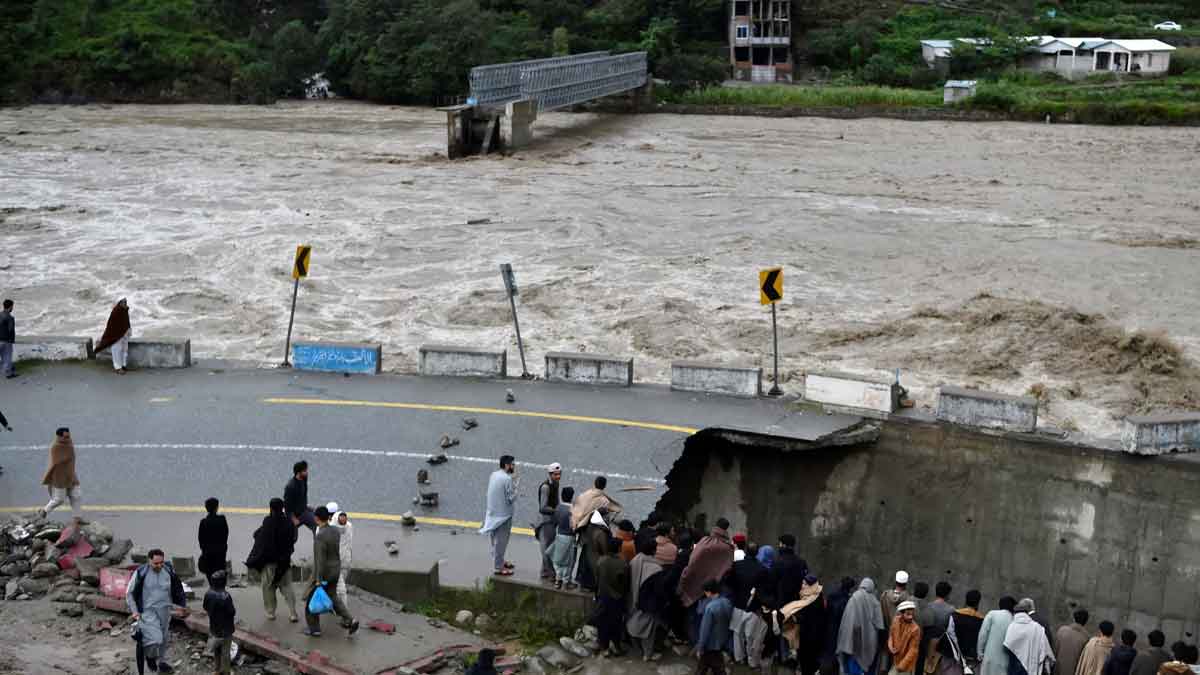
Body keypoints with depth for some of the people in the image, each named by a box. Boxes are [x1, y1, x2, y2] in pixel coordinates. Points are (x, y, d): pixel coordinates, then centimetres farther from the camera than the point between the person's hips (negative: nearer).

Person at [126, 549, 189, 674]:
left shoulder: (169, 571, -6)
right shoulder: (141, 573, -16)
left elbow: (177, 589, 10)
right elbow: (129, 593, -3)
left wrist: (182, 606, 10)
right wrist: (134, 611, -8)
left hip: (165, 610, 4)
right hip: (148, 611, -4)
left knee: (164, 639, 16)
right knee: (155, 639, -16)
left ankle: (162, 662, 38)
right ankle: (150, 656, 16)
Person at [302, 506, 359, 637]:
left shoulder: (319, 536, -28)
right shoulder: (336, 531, -3)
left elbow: (320, 559, -28)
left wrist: (319, 580, -23)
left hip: (323, 572, -7)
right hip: (335, 570, 7)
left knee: (311, 599, 14)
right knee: (332, 596, 22)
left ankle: (314, 629, 22)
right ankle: (349, 620, 8)